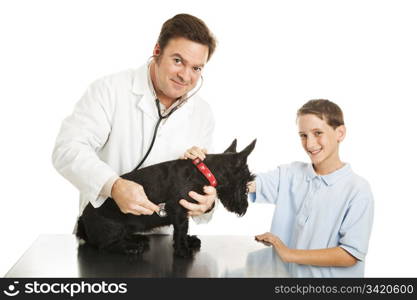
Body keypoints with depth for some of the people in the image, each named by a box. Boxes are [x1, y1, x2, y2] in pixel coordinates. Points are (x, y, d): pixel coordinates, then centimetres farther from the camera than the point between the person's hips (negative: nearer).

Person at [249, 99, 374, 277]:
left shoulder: (358, 190, -13)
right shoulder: (290, 174, -2)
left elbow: (352, 254, -17)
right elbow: (246, 184, -12)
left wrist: (290, 254, -17)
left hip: (331, 274, -3)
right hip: (285, 272, 3)